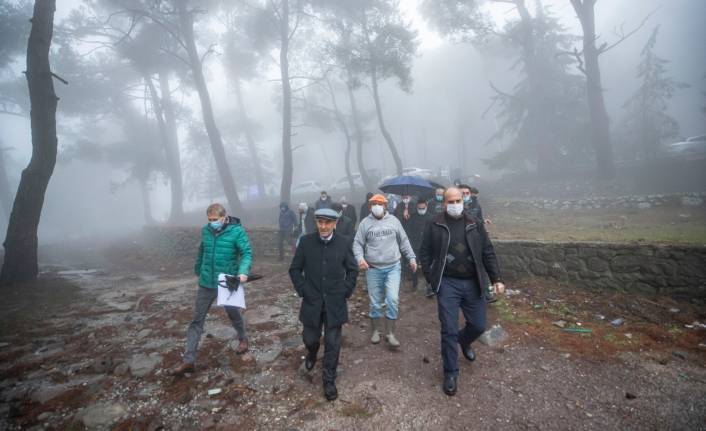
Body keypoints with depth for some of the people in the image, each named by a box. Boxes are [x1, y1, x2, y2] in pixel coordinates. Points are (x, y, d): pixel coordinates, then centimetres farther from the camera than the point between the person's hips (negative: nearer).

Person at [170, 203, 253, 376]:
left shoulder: (237, 231, -15)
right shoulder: (205, 230, -1)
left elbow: (247, 253, -20)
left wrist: (243, 272, -36)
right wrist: (198, 269, 25)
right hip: (206, 283, 4)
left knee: (234, 314, 17)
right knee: (197, 320, 6)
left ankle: (243, 339, 44)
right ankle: (188, 361, 14)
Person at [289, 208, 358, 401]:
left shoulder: (344, 242, -7)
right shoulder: (306, 241, -7)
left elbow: (352, 270, 3)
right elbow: (295, 269, 1)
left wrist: (345, 292, -3)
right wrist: (303, 291, -4)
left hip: (335, 303, -1)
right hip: (312, 301, 1)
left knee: (333, 343, 6)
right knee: (310, 338, 14)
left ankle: (329, 381, 26)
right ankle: (312, 352, 51)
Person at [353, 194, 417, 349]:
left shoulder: (393, 220, 3)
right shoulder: (365, 222, -1)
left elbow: (404, 241, 10)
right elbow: (358, 243, -1)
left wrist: (411, 257, 6)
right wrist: (360, 258, -18)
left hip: (393, 267, 0)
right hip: (373, 268, 0)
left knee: (392, 300, -8)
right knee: (375, 302, 10)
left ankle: (390, 333, 9)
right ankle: (376, 330, 30)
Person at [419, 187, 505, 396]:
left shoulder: (475, 225, 6)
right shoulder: (434, 226, -2)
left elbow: (488, 253, 8)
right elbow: (425, 254, 1)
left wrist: (496, 279, 1)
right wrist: (431, 279, -6)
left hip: (472, 284, 3)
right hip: (447, 284, -3)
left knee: (478, 326, 13)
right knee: (449, 331, 0)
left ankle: (464, 341, 48)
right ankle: (450, 373, 19)